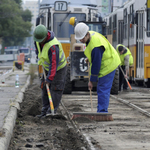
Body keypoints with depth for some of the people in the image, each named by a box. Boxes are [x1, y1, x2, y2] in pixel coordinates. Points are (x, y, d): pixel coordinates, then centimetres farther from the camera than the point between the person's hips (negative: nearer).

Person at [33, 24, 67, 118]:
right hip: (47, 67, 8)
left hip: (58, 68, -8)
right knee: (45, 89, 7)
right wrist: (40, 58, 22)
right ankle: (45, 111, 10)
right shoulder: (38, 39, -11)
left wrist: (49, 78, -38)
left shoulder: (53, 46, -37)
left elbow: (54, 64, -38)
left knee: (55, 90, -8)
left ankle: (52, 111, -5)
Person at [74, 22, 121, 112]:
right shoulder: (90, 34, -3)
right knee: (102, 90, 13)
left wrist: (92, 80, -19)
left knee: (103, 90, -10)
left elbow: (96, 64, -26)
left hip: (108, 66, -10)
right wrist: (90, 58, 20)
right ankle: (101, 111, 19)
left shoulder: (95, 46, -32)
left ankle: (102, 111, -8)